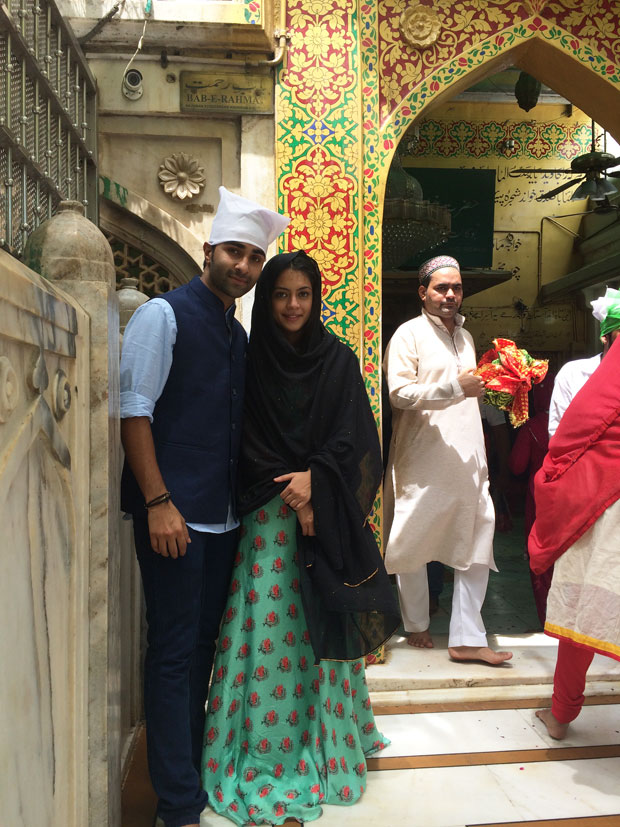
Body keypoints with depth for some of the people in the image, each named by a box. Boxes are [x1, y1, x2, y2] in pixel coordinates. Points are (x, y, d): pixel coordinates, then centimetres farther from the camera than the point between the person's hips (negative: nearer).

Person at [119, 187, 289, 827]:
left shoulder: (239, 335, 15)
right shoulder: (164, 315, -6)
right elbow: (134, 412, -12)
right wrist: (159, 503, -18)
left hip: (224, 516, 7)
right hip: (174, 515, -7)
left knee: (203, 647, 17)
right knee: (174, 653, 1)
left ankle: (195, 770, 34)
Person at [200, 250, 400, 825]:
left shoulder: (337, 360, 5)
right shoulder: (251, 361, 3)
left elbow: (352, 437, 0)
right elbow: (247, 442, -1)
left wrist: (316, 480, -15)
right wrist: (288, 491, -11)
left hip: (327, 513, 1)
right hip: (268, 514, 0)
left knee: (318, 626, 7)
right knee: (268, 625, 1)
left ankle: (325, 741, 28)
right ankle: (268, 752, 18)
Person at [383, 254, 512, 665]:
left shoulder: (466, 336, 19)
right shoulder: (409, 334, -3)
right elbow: (400, 394, -15)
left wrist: (489, 390, 8)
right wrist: (456, 387, -22)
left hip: (468, 461, 6)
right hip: (423, 461, -6)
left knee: (477, 544, 1)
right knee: (414, 543, 8)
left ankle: (467, 639, 11)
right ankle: (417, 625, 28)